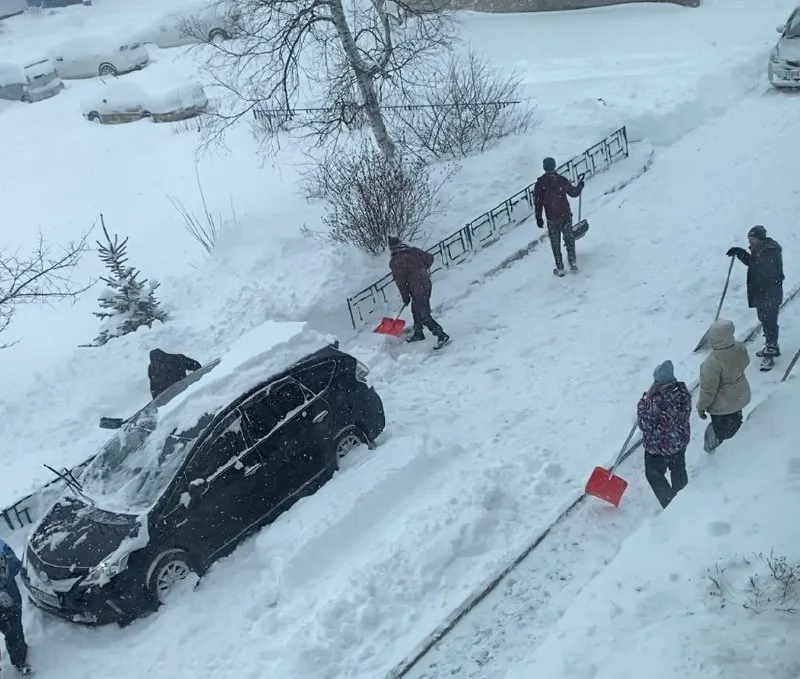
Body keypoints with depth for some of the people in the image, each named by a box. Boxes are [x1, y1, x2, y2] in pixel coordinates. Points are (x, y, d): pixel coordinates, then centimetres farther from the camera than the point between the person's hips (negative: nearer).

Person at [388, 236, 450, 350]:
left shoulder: (395, 262, -15)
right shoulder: (414, 250, 1)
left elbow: (400, 282, -13)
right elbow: (430, 257, 8)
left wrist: (405, 297, -1)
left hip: (417, 290, -8)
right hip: (426, 284, 8)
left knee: (424, 316, -1)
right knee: (416, 311, 25)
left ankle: (442, 335, -2)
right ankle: (418, 334, 39)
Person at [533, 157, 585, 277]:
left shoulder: (540, 183, -8)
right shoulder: (562, 180, -4)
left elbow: (537, 201, -8)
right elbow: (574, 193, 8)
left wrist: (538, 218, -2)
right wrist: (580, 186, 28)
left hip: (552, 218, -1)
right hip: (566, 216, 1)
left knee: (555, 243, 9)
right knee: (569, 240, 15)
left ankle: (560, 268, 11)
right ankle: (573, 263, 10)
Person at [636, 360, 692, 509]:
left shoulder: (656, 402, -38)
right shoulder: (682, 391, -17)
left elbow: (644, 424, -23)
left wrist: (645, 400, -16)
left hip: (658, 447, -7)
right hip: (680, 441, 7)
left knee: (654, 475, 19)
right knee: (678, 469, 30)